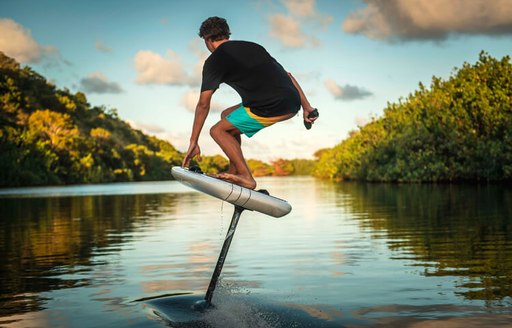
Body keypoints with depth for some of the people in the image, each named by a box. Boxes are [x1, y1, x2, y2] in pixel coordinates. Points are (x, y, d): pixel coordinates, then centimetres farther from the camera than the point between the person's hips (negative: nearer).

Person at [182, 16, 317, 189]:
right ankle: (235, 172, 25)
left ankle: (246, 177, -2)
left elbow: (203, 104, 4)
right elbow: (287, 75, 23)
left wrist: (193, 142, 8)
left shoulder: (214, 60, 7)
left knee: (218, 130, 9)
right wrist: (306, 107, 21)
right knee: (227, 116, 25)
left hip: (270, 108, -8)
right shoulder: (253, 47, 26)